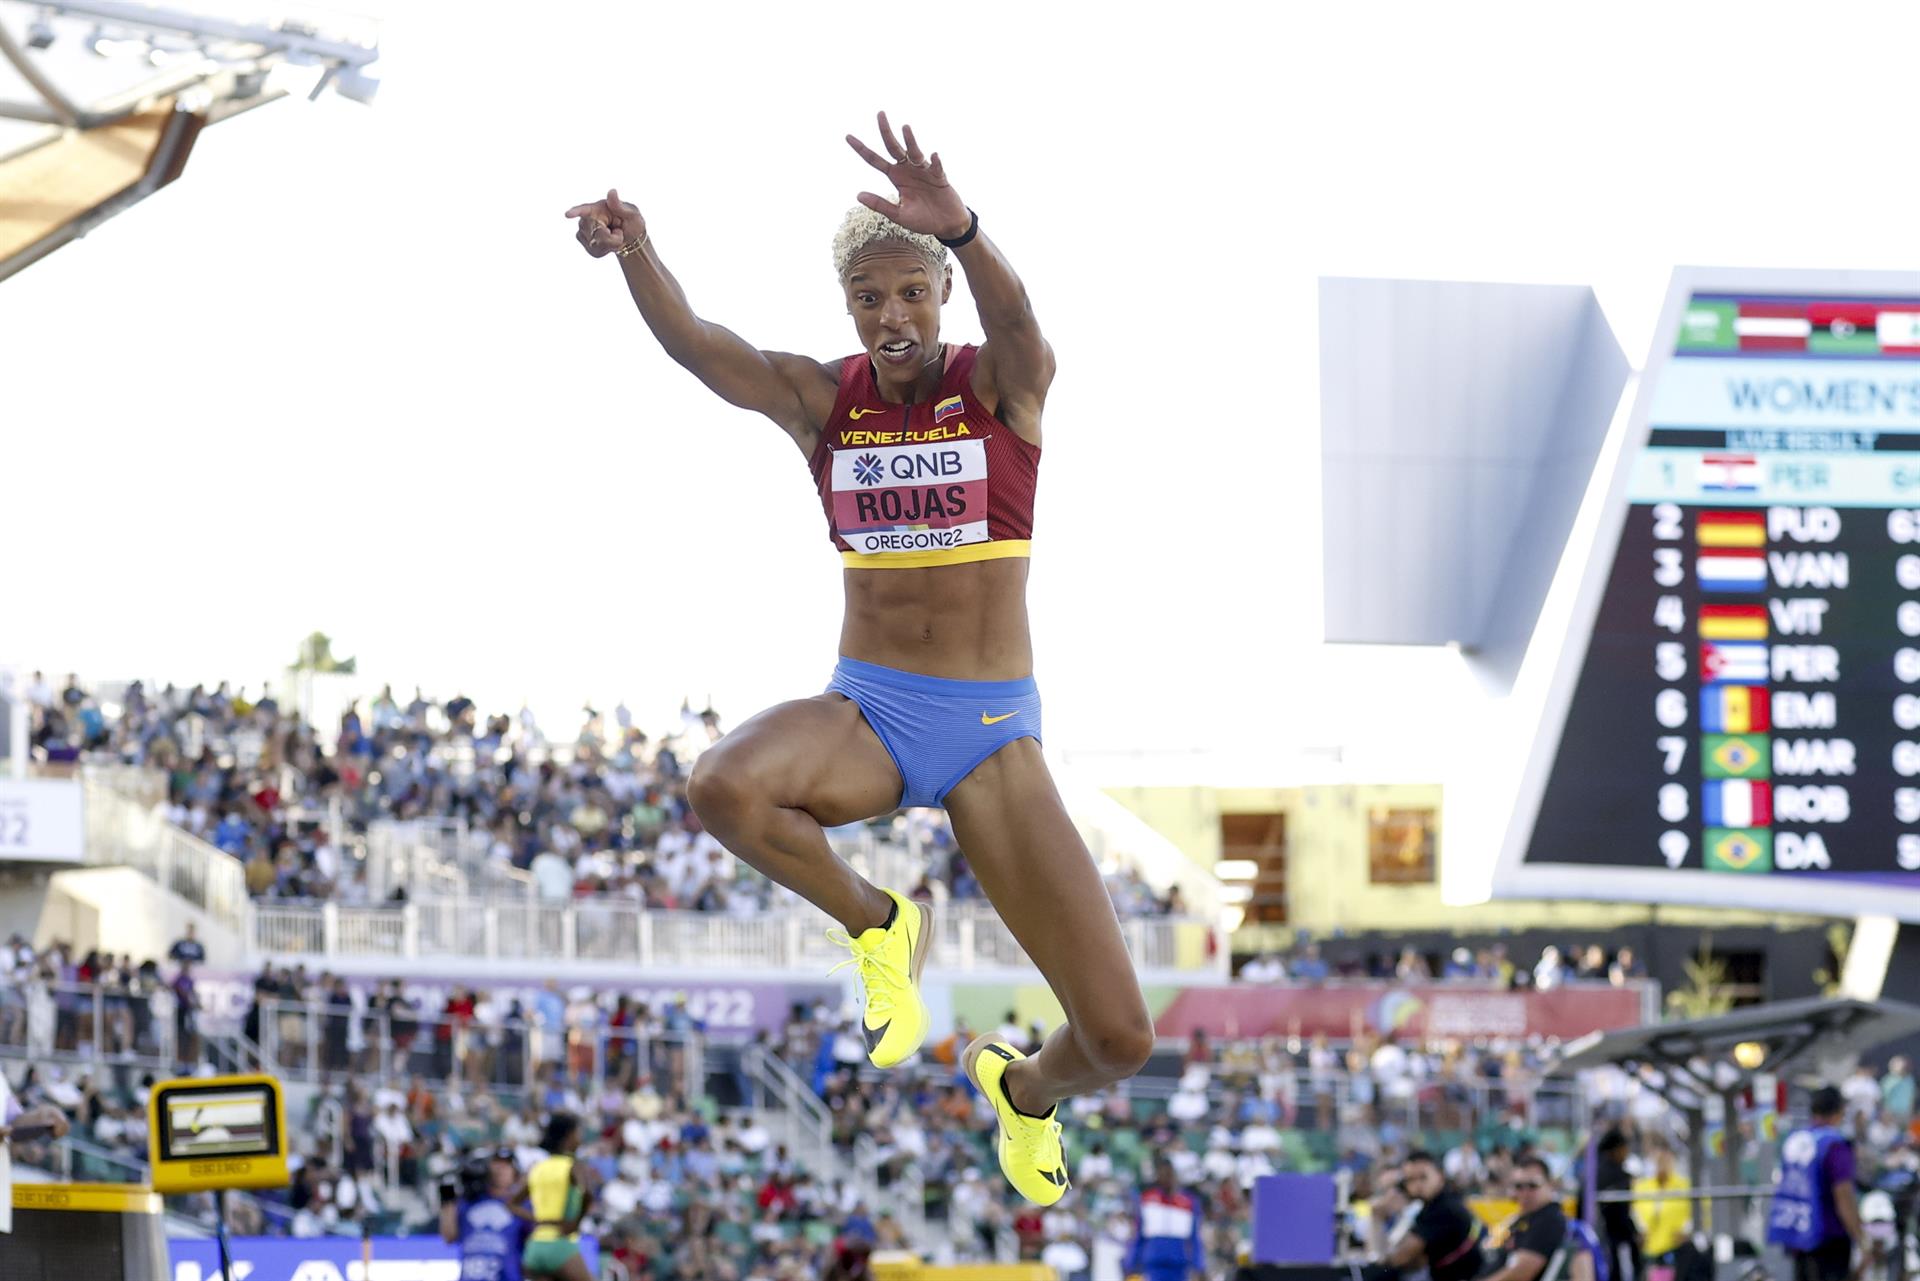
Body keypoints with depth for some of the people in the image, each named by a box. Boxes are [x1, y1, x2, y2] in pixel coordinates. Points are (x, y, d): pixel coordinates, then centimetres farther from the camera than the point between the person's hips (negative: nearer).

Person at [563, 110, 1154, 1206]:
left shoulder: (1004, 385, -5)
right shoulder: (822, 399, 2)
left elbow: (1016, 320, -29)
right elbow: (695, 344, -14)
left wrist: (959, 228, -53)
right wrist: (634, 253, -37)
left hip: (994, 732, -1)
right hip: (866, 713, 1)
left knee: (1120, 1038, -11)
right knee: (722, 787, -37)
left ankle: (1025, 1089, 30)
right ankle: (875, 923, -4)